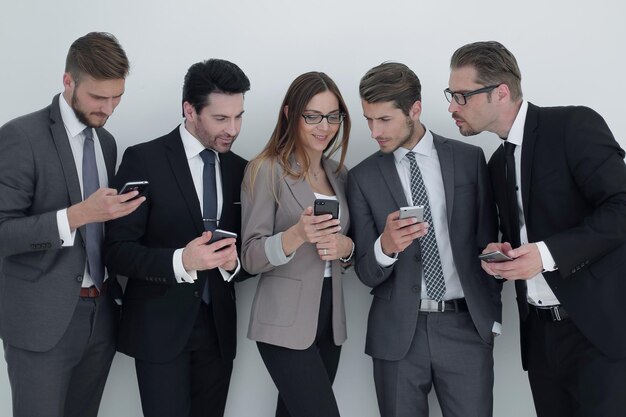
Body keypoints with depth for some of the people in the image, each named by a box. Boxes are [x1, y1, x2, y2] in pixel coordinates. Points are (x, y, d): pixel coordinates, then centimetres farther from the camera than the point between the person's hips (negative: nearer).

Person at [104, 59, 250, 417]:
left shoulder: (240, 169, 6)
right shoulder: (144, 160, -9)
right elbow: (118, 250, -12)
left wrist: (234, 261, -12)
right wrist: (181, 261, -28)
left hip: (218, 327, 5)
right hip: (161, 327, -4)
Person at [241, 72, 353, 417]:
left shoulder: (338, 173, 11)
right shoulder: (267, 170, -7)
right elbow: (250, 258, -10)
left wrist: (346, 246, -5)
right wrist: (297, 235, -28)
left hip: (330, 318, 6)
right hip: (286, 323, -6)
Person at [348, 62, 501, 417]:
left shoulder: (469, 159, 3)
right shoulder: (363, 177, 2)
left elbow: (488, 242, 9)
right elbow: (366, 273, 1)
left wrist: (492, 314, 8)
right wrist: (386, 246, -20)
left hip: (467, 326, 0)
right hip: (398, 333, 1)